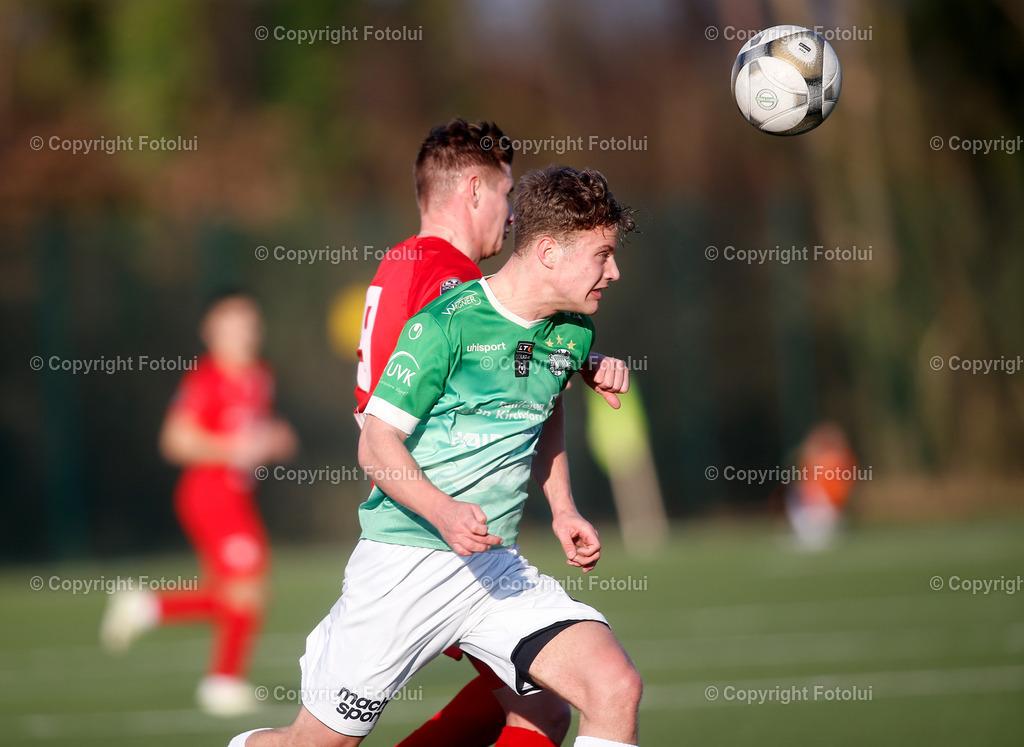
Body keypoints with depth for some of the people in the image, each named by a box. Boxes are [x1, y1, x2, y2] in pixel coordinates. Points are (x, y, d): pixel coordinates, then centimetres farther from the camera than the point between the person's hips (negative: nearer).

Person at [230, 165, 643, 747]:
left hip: (498, 568, 5)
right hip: (406, 561, -5)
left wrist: (563, 510, 14)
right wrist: (444, 513, -29)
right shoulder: (447, 323, -12)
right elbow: (377, 443, -12)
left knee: (617, 688, -18)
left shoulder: (574, 334, 9)